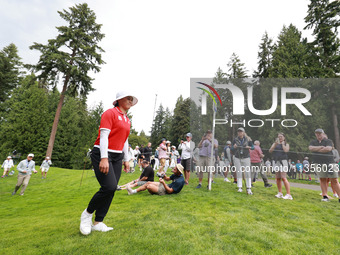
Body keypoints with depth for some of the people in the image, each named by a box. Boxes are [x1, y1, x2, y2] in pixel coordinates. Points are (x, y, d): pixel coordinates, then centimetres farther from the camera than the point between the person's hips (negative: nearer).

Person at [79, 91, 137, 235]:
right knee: (109, 187, -15)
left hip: (117, 156, 8)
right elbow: (104, 136, -15)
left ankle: (98, 223, 17)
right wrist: (104, 158, -23)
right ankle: (87, 213, 10)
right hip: (102, 154, -8)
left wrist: (126, 160, 17)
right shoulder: (110, 113, -6)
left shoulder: (127, 120, 17)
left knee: (111, 190, 4)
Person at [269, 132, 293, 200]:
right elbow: (270, 151, 0)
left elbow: (286, 150, -13)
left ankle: (289, 194, -10)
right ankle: (280, 193, 17)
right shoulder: (275, 143, 16)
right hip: (276, 162, 4)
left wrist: (282, 144, -2)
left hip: (283, 161, -4)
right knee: (277, 178, 6)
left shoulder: (286, 144, 8)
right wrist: (276, 144, -8)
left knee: (283, 178, -13)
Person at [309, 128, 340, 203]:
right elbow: (310, 148, -5)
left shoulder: (328, 141, 5)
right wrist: (321, 147, -10)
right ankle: (325, 196, 7)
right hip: (318, 163, 2)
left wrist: (317, 150, -5)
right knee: (322, 180, 4)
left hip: (329, 163, -2)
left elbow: (328, 149, -14)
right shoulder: (313, 142, 14)